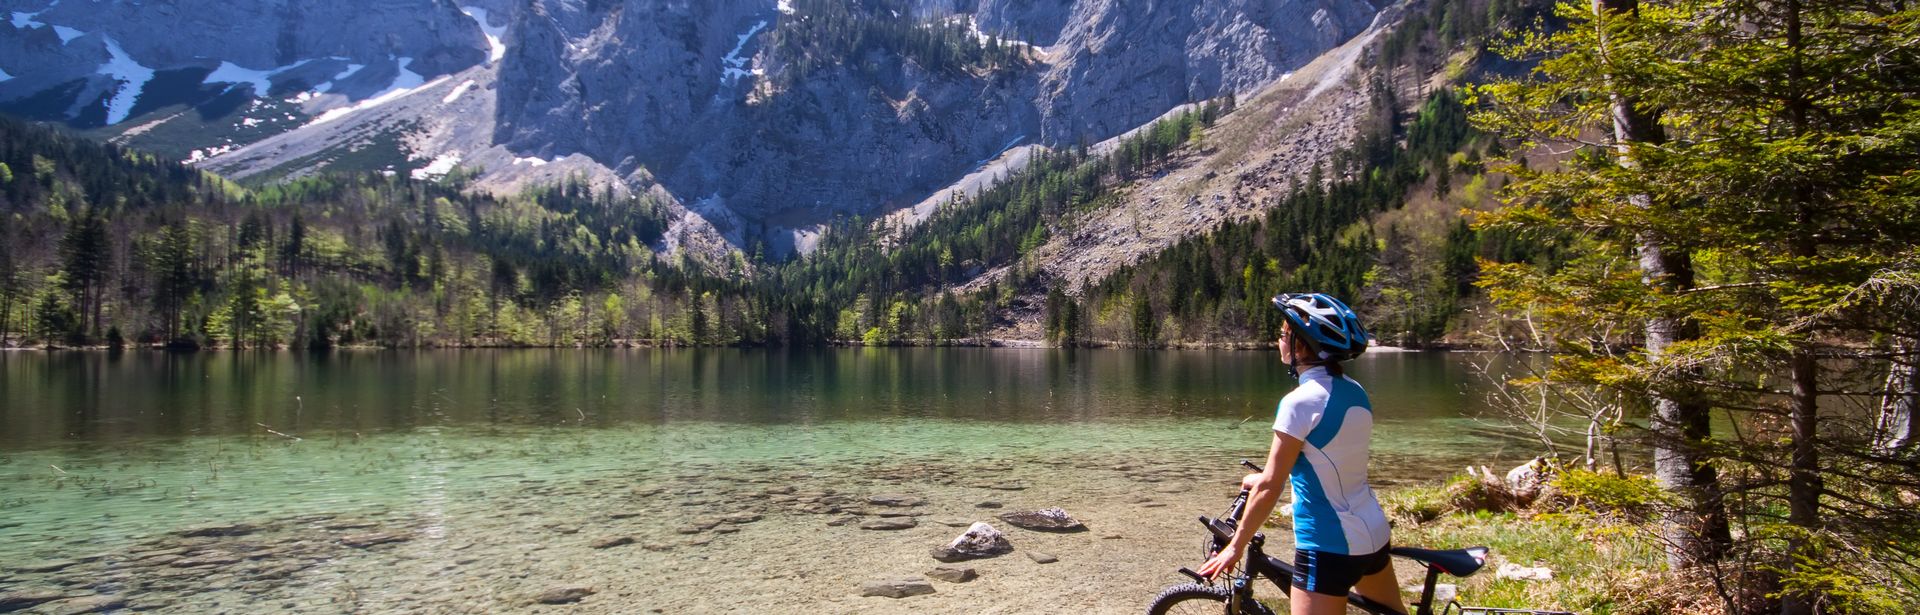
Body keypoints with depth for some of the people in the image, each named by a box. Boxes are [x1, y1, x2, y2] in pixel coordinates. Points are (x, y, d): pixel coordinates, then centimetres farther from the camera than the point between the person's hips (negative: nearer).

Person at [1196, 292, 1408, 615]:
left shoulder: (1300, 401, -19)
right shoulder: (1356, 392, 5)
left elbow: (1270, 486, -16)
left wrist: (1236, 546, -8)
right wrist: (1266, 477, 28)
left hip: (1329, 545, -9)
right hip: (1374, 534, 9)